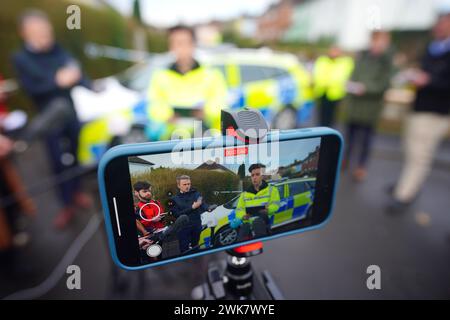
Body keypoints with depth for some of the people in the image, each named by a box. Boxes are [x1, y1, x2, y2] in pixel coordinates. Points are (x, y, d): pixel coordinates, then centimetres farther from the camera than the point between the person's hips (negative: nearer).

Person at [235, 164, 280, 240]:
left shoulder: (271, 190, 17)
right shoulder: (244, 194, 25)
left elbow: (275, 204, 5)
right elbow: (239, 209, 18)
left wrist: (267, 209, -17)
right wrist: (243, 215, -5)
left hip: (263, 221, -2)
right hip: (247, 222, 3)